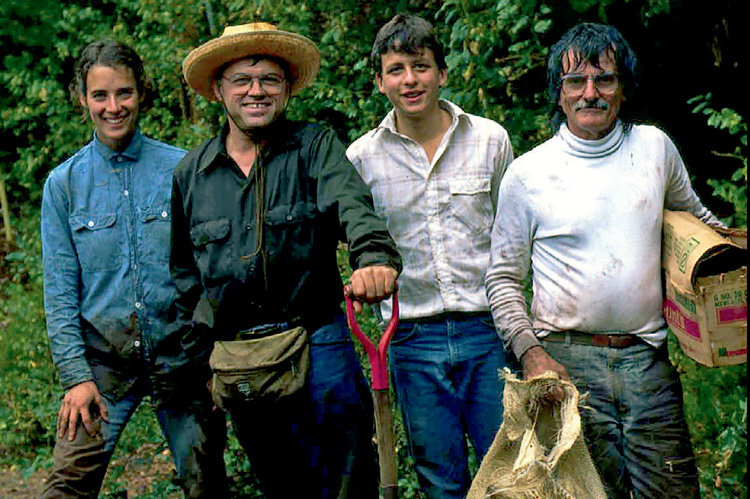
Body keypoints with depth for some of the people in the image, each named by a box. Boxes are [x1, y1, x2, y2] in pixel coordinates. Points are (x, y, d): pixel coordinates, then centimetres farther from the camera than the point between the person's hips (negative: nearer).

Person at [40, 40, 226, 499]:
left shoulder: (183, 169, 0)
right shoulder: (64, 183, 4)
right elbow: (60, 290, 3)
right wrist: (75, 374, -6)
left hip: (181, 353, 0)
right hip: (102, 357, 0)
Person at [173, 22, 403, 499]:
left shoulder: (316, 147, -1)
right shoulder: (190, 174, 8)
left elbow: (353, 206, -22)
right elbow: (186, 274, 17)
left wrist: (375, 256, -43)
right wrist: (202, 357, 13)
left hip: (317, 345, -3)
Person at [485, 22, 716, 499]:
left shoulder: (655, 147, 7)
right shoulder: (527, 174, -1)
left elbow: (695, 219, 25)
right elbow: (504, 277, 5)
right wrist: (530, 354, -8)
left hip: (647, 358, 3)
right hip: (565, 360, -2)